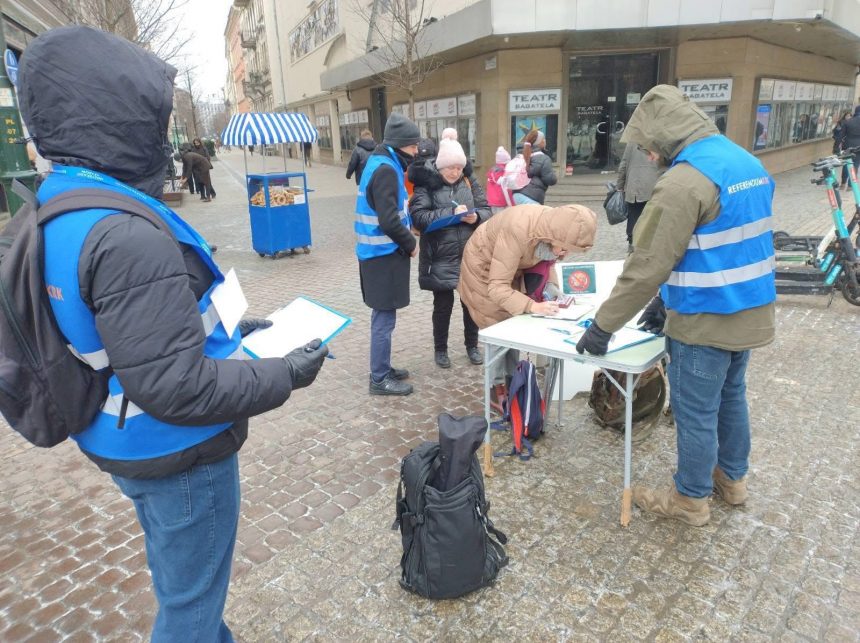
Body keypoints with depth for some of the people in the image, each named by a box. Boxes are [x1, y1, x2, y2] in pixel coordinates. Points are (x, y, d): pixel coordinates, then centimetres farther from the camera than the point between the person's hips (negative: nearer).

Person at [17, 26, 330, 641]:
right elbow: (176, 389, -31)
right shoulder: (128, 237, -30)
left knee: (176, 582, 31)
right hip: (177, 454, -9)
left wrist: (229, 330, 9)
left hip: (125, 442, 9)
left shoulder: (60, 205, 1)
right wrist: (286, 373, -19)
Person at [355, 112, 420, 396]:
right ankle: (379, 379, 8)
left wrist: (407, 240, 10)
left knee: (382, 316, 17)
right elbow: (389, 221, -25)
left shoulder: (379, 163, 14)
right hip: (384, 255, -10)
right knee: (384, 318, -2)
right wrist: (411, 244, -10)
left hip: (377, 252, 10)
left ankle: (382, 369, 29)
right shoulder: (386, 169, -18)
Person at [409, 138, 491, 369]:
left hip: (470, 256, 4)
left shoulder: (469, 183, 7)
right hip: (441, 258, -3)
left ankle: (472, 346, 32)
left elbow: (486, 210, 8)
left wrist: (476, 217, -15)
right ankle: (440, 349, 27)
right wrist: (451, 213, -23)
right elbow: (418, 217, -18)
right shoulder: (426, 185, -5)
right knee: (443, 304, 6)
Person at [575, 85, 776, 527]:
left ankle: (691, 500, 26)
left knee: (696, 413, 7)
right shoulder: (747, 162, 8)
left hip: (706, 323, -9)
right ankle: (732, 478, 43)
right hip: (750, 313, 9)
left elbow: (647, 265, -23)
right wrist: (668, 301, 16)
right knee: (730, 397, 24)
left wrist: (603, 326, -15)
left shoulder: (684, 180, -22)